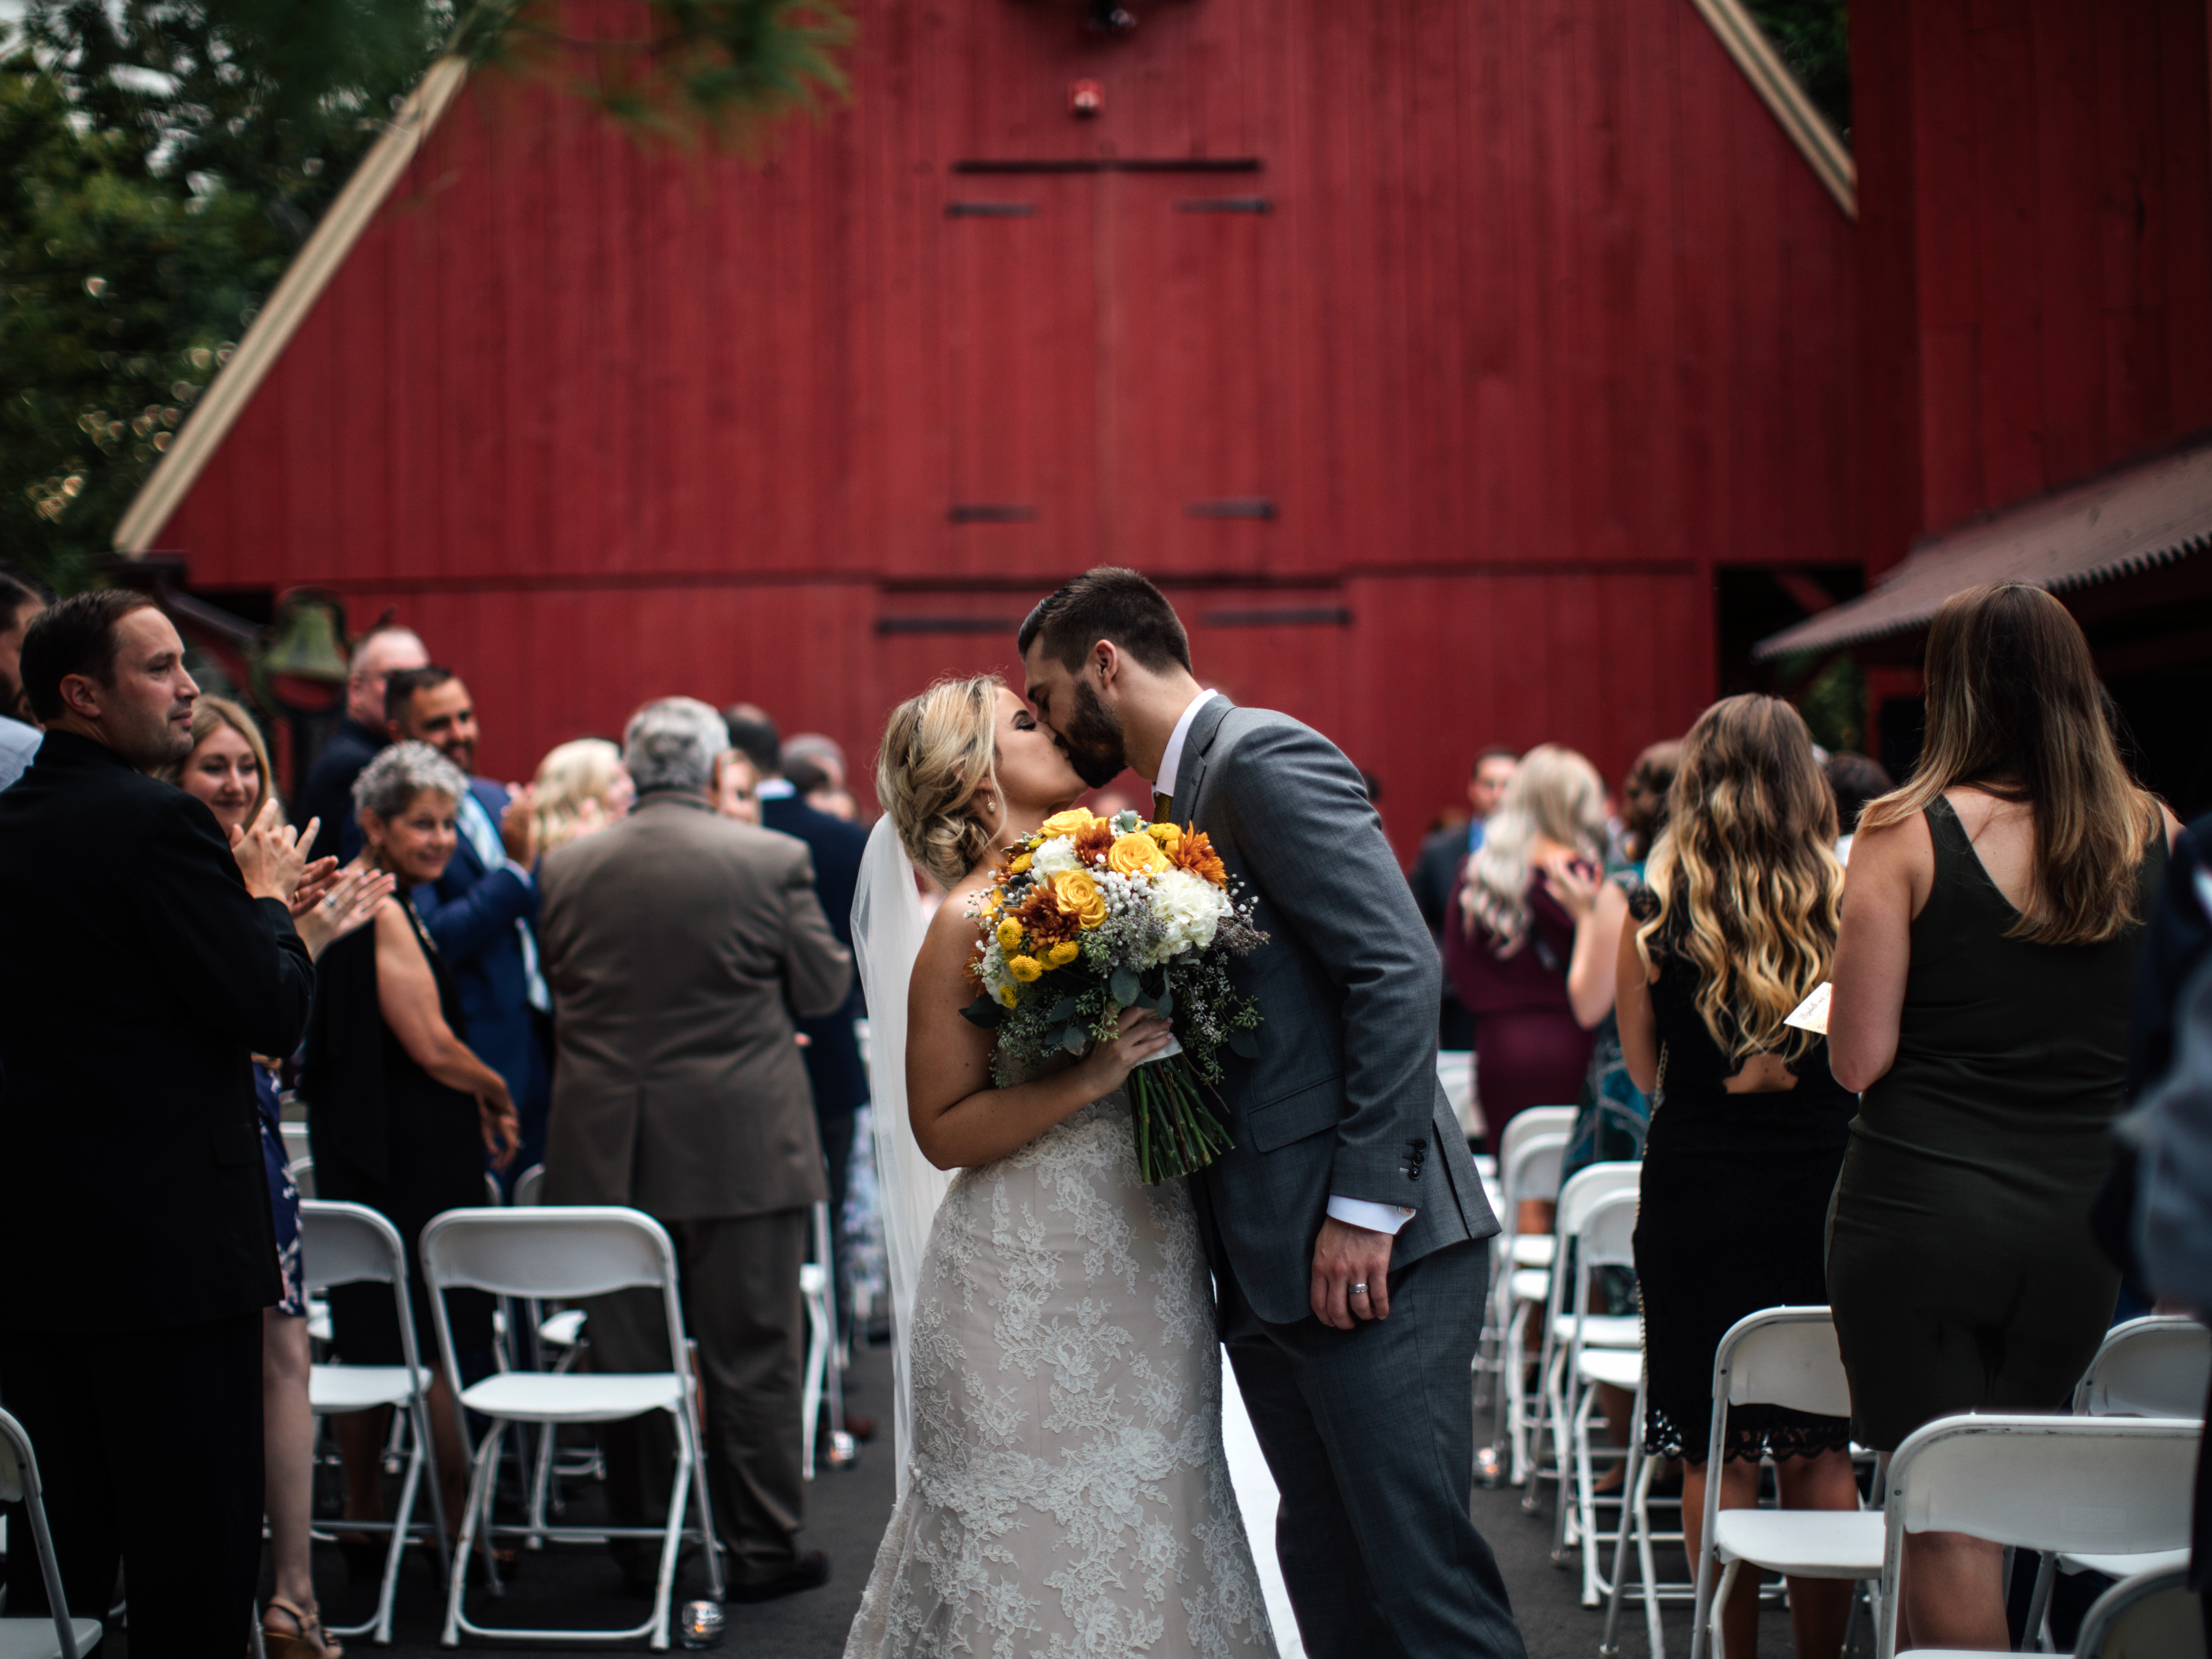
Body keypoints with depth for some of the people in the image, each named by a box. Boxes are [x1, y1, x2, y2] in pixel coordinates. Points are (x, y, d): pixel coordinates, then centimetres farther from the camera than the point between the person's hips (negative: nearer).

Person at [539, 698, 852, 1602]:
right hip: (741, 1146, -3)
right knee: (751, 1356, 7)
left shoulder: (568, 868, -1)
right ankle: (760, 1547, 14)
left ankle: (640, 1546, 20)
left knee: (626, 1355, 12)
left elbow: (559, 985, 11)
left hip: (607, 1149, 3)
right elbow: (825, 988, -2)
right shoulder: (773, 860, -10)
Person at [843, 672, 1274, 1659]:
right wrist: (1092, 1075, -20)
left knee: (1148, 1527, 10)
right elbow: (943, 1129, -12)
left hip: (1145, 1269, 7)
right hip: (1034, 1289, -7)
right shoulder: (971, 923, -10)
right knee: (1045, 1550, 0)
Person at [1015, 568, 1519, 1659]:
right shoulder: (1182, 799, 19)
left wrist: (1365, 1203, -21)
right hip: (1268, 1266, 10)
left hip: (1370, 1253, -9)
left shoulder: (1266, 758, -10)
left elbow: (1398, 968, -18)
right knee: (1327, 1568, 13)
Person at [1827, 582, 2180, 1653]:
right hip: (2085, 1219, 4)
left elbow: (1859, 1060, -10)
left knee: (1945, 1522, 3)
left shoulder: (1908, 833, -10)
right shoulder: (2155, 837, 0)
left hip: (1920, 1212, -4)